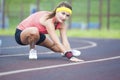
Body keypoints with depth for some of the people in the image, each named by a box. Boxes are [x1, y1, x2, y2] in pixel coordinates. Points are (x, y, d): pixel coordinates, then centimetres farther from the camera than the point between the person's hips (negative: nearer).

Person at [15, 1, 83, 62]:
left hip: (36, 35, 7)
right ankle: (32, 49, -10)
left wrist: (71, 55, -35)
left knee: (58, 48, 4)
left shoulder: (62, 24, -13)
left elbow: (65, 41, -21)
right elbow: (57, 42, -41)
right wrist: (69, 56, -47)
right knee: (34, 31, -39)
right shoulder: (48, 21, -36)